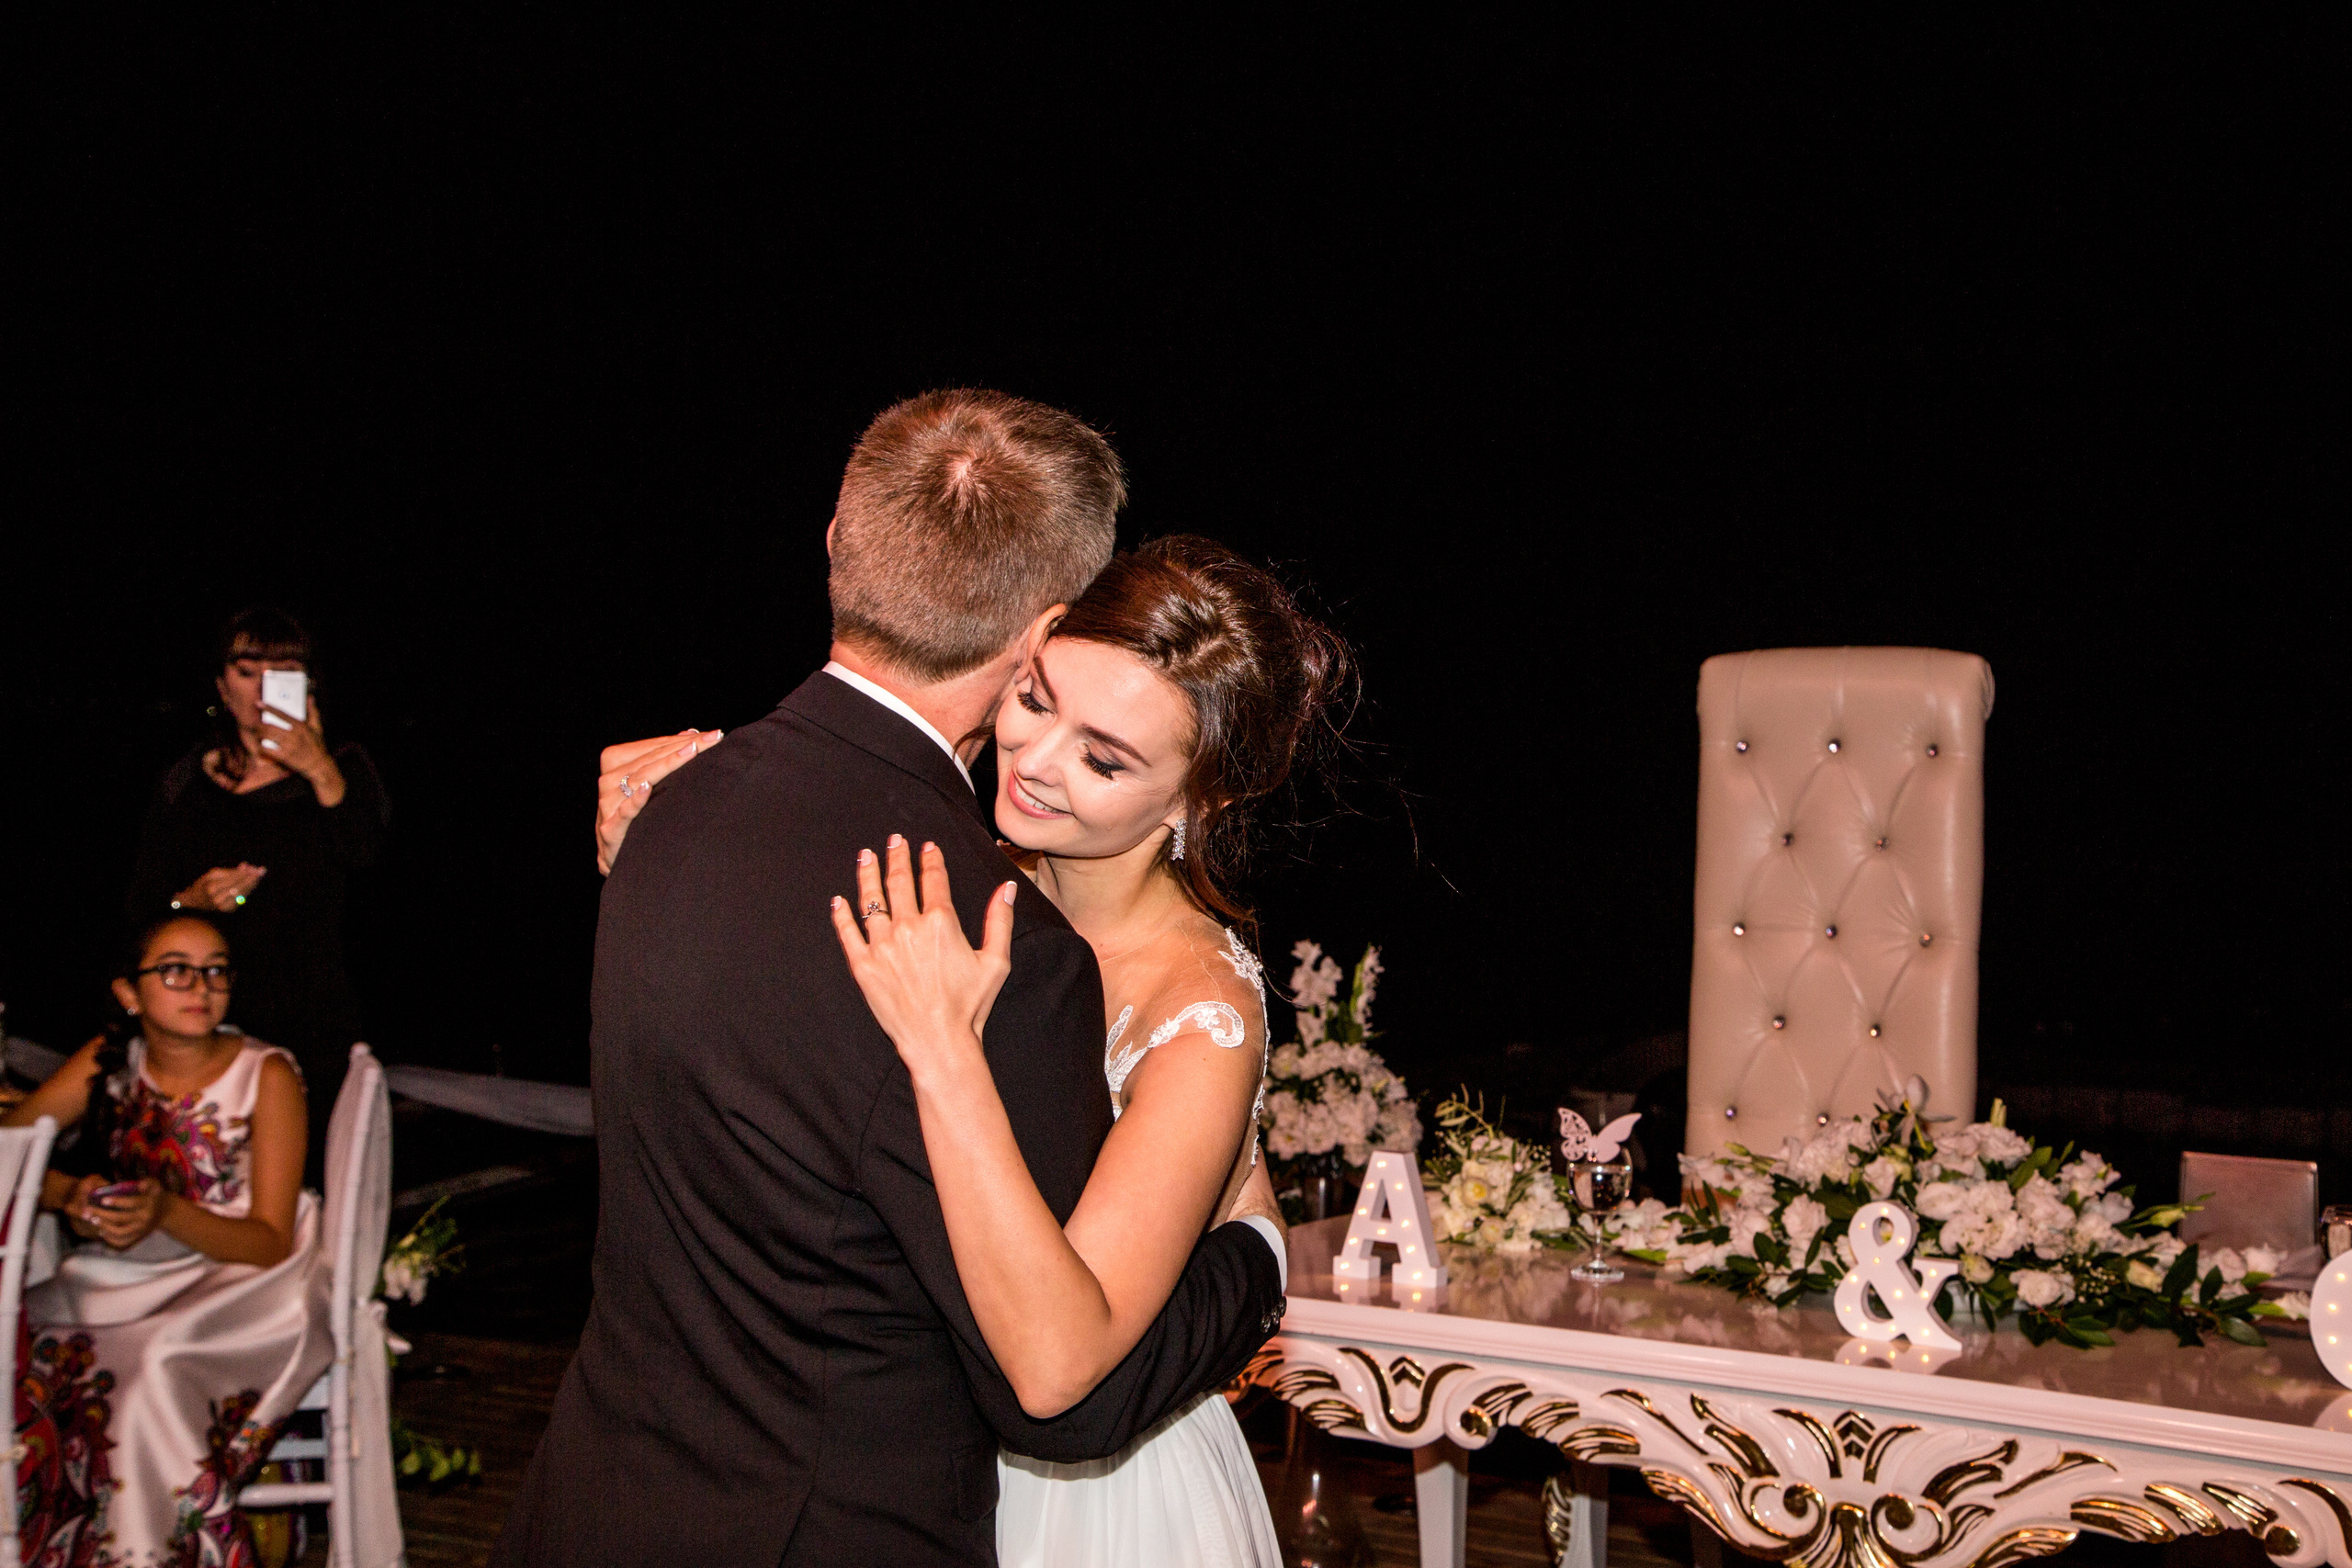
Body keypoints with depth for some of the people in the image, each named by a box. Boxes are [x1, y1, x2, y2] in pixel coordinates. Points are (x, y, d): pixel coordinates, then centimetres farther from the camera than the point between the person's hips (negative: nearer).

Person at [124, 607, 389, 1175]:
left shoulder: (342, 767, 9)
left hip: (313, 1020, -1)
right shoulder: (186, 782, 12)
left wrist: (321, 771, -21)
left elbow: (366, 851, -11)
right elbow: (138, 910, 13)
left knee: (308, 1171, -10)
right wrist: (190, 902, -6)